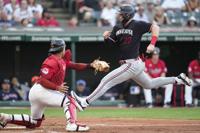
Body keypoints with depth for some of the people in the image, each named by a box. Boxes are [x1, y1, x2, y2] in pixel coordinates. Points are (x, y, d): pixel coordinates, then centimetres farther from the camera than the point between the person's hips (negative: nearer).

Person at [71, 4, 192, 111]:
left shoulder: (137, 25, -13)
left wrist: (152, 44, -25)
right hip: (134, 65, 10)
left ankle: (85, 102, -14)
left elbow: (155, 27, -14)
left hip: (132, 65, -10)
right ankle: (178, 79, 31)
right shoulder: (118, 28, 10)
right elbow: (110, 42, 14)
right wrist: (106, 37, -9)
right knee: (149, 84, 25)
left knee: (106, 81, -13)